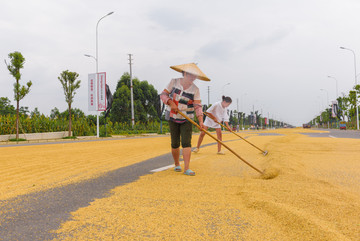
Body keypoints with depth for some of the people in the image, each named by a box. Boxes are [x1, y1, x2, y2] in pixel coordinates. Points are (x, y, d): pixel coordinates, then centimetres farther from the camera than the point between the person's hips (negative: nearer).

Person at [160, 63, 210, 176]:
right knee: (175, 143, 4)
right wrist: (171, 103, -20)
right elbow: (163, 95, -2)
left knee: (186, 143, -12)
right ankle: (177, 165, 24)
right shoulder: (174, 82, -5)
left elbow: (197, 106, -13)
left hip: (187, 120, 0)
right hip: (173, 118, 1)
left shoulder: (195, 89, -7)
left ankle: (187, 168, -12)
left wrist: (200, 121, -26)